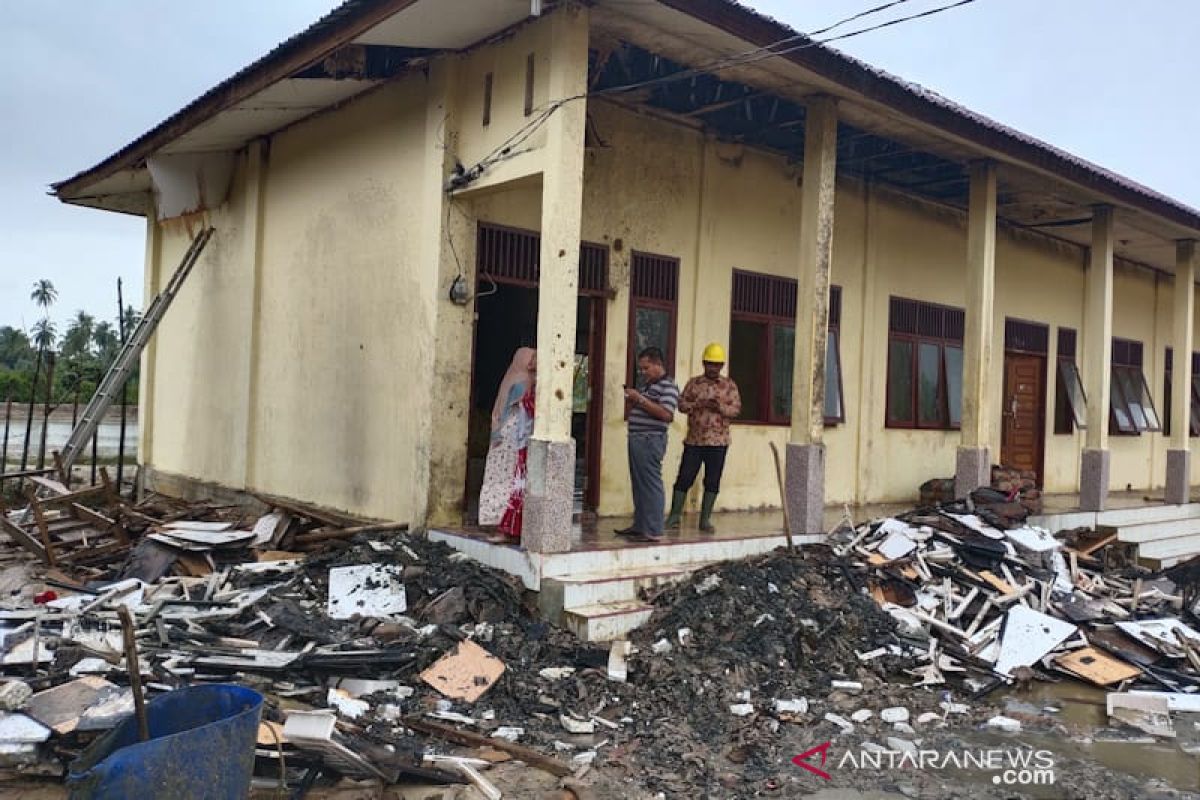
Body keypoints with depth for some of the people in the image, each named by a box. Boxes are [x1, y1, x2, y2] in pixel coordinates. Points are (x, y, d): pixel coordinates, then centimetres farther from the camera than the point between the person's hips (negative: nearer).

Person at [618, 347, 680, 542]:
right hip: (636, 438, 9)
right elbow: (629, 413, 26)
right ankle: (639, 526, 22)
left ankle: (653, 531, -5)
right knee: (638, 485, 13)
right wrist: (630, 400, 4)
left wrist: (640, 399, -20)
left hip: (650, 441, -9)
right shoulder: (646, 386, 21)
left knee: (651, 485, -8)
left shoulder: (668, 387, -8)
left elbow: (666, 414, -23)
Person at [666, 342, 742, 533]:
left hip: (718, 442, 0)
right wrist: (699, 404, -17)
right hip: (694, 440, 0)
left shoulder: (729, 385, 6)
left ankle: (705, 519, 13)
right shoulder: (694, 383, 7)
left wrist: (720, 407, -20)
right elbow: (681, 404, 1)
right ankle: (674, 516, 10)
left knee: (712, 482, 4)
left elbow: (736, 409, -1)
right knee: (684, 478, 1)